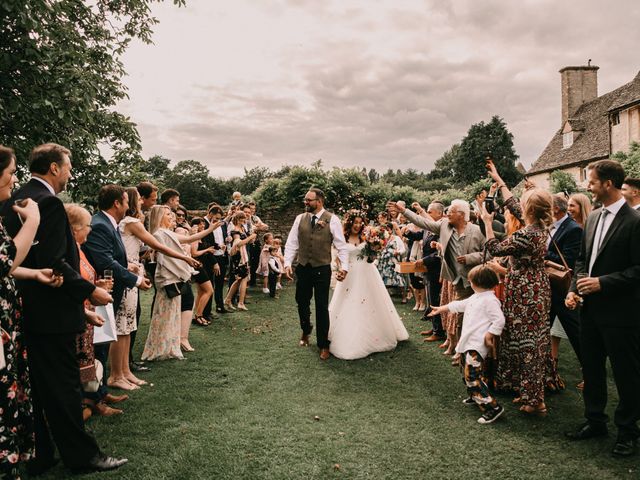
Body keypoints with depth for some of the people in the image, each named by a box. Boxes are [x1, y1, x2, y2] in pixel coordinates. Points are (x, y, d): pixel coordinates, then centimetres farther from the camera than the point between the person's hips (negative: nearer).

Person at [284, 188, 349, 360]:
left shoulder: (332, 220, -6)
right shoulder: (300, 218, 4)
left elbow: (342, 246, -6)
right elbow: (291, 243, 5)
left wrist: (344, 267, -15)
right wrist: (287, 263, -5)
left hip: (322, 269, -4)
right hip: (302, 268, 4)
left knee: (322, 307, 1)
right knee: (302, 302, 16)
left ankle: (323, 345, 15)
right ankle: (306, 331, 45)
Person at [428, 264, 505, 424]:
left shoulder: (490, 300, -17)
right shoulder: (475, 298, 15)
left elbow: (499, 320, -22)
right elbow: (458, 305, 28)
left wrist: (489, 335, -18)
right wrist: (441, 309, 35)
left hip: (477, 345, -10)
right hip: (468, 342, 10)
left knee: (473, 375, -17)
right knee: (466, 371, 22)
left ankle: (493, 407, -12)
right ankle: (475, 397, 41)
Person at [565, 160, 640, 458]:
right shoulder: (593, 218, 8)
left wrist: (602, 283, -21)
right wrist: (574, 289, 2)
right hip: (590, 309, 8)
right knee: (591, 369, 18)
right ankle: (595, 421, 34)